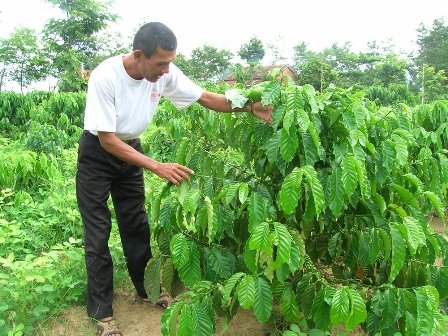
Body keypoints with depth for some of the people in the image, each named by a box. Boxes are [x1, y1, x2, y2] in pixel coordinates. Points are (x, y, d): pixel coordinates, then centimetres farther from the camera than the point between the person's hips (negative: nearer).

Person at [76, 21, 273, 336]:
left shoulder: (165, 73, -17)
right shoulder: (105, 76, -31)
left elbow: (205, 97, -7)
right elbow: (107, 139, -29)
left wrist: (248, 107, -21)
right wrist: (158, 166, -34)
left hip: (130, 148, 5)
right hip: (97, 152, -4)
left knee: (137, 226, 12)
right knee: (98, 234, -1)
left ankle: (148, 291, 30)